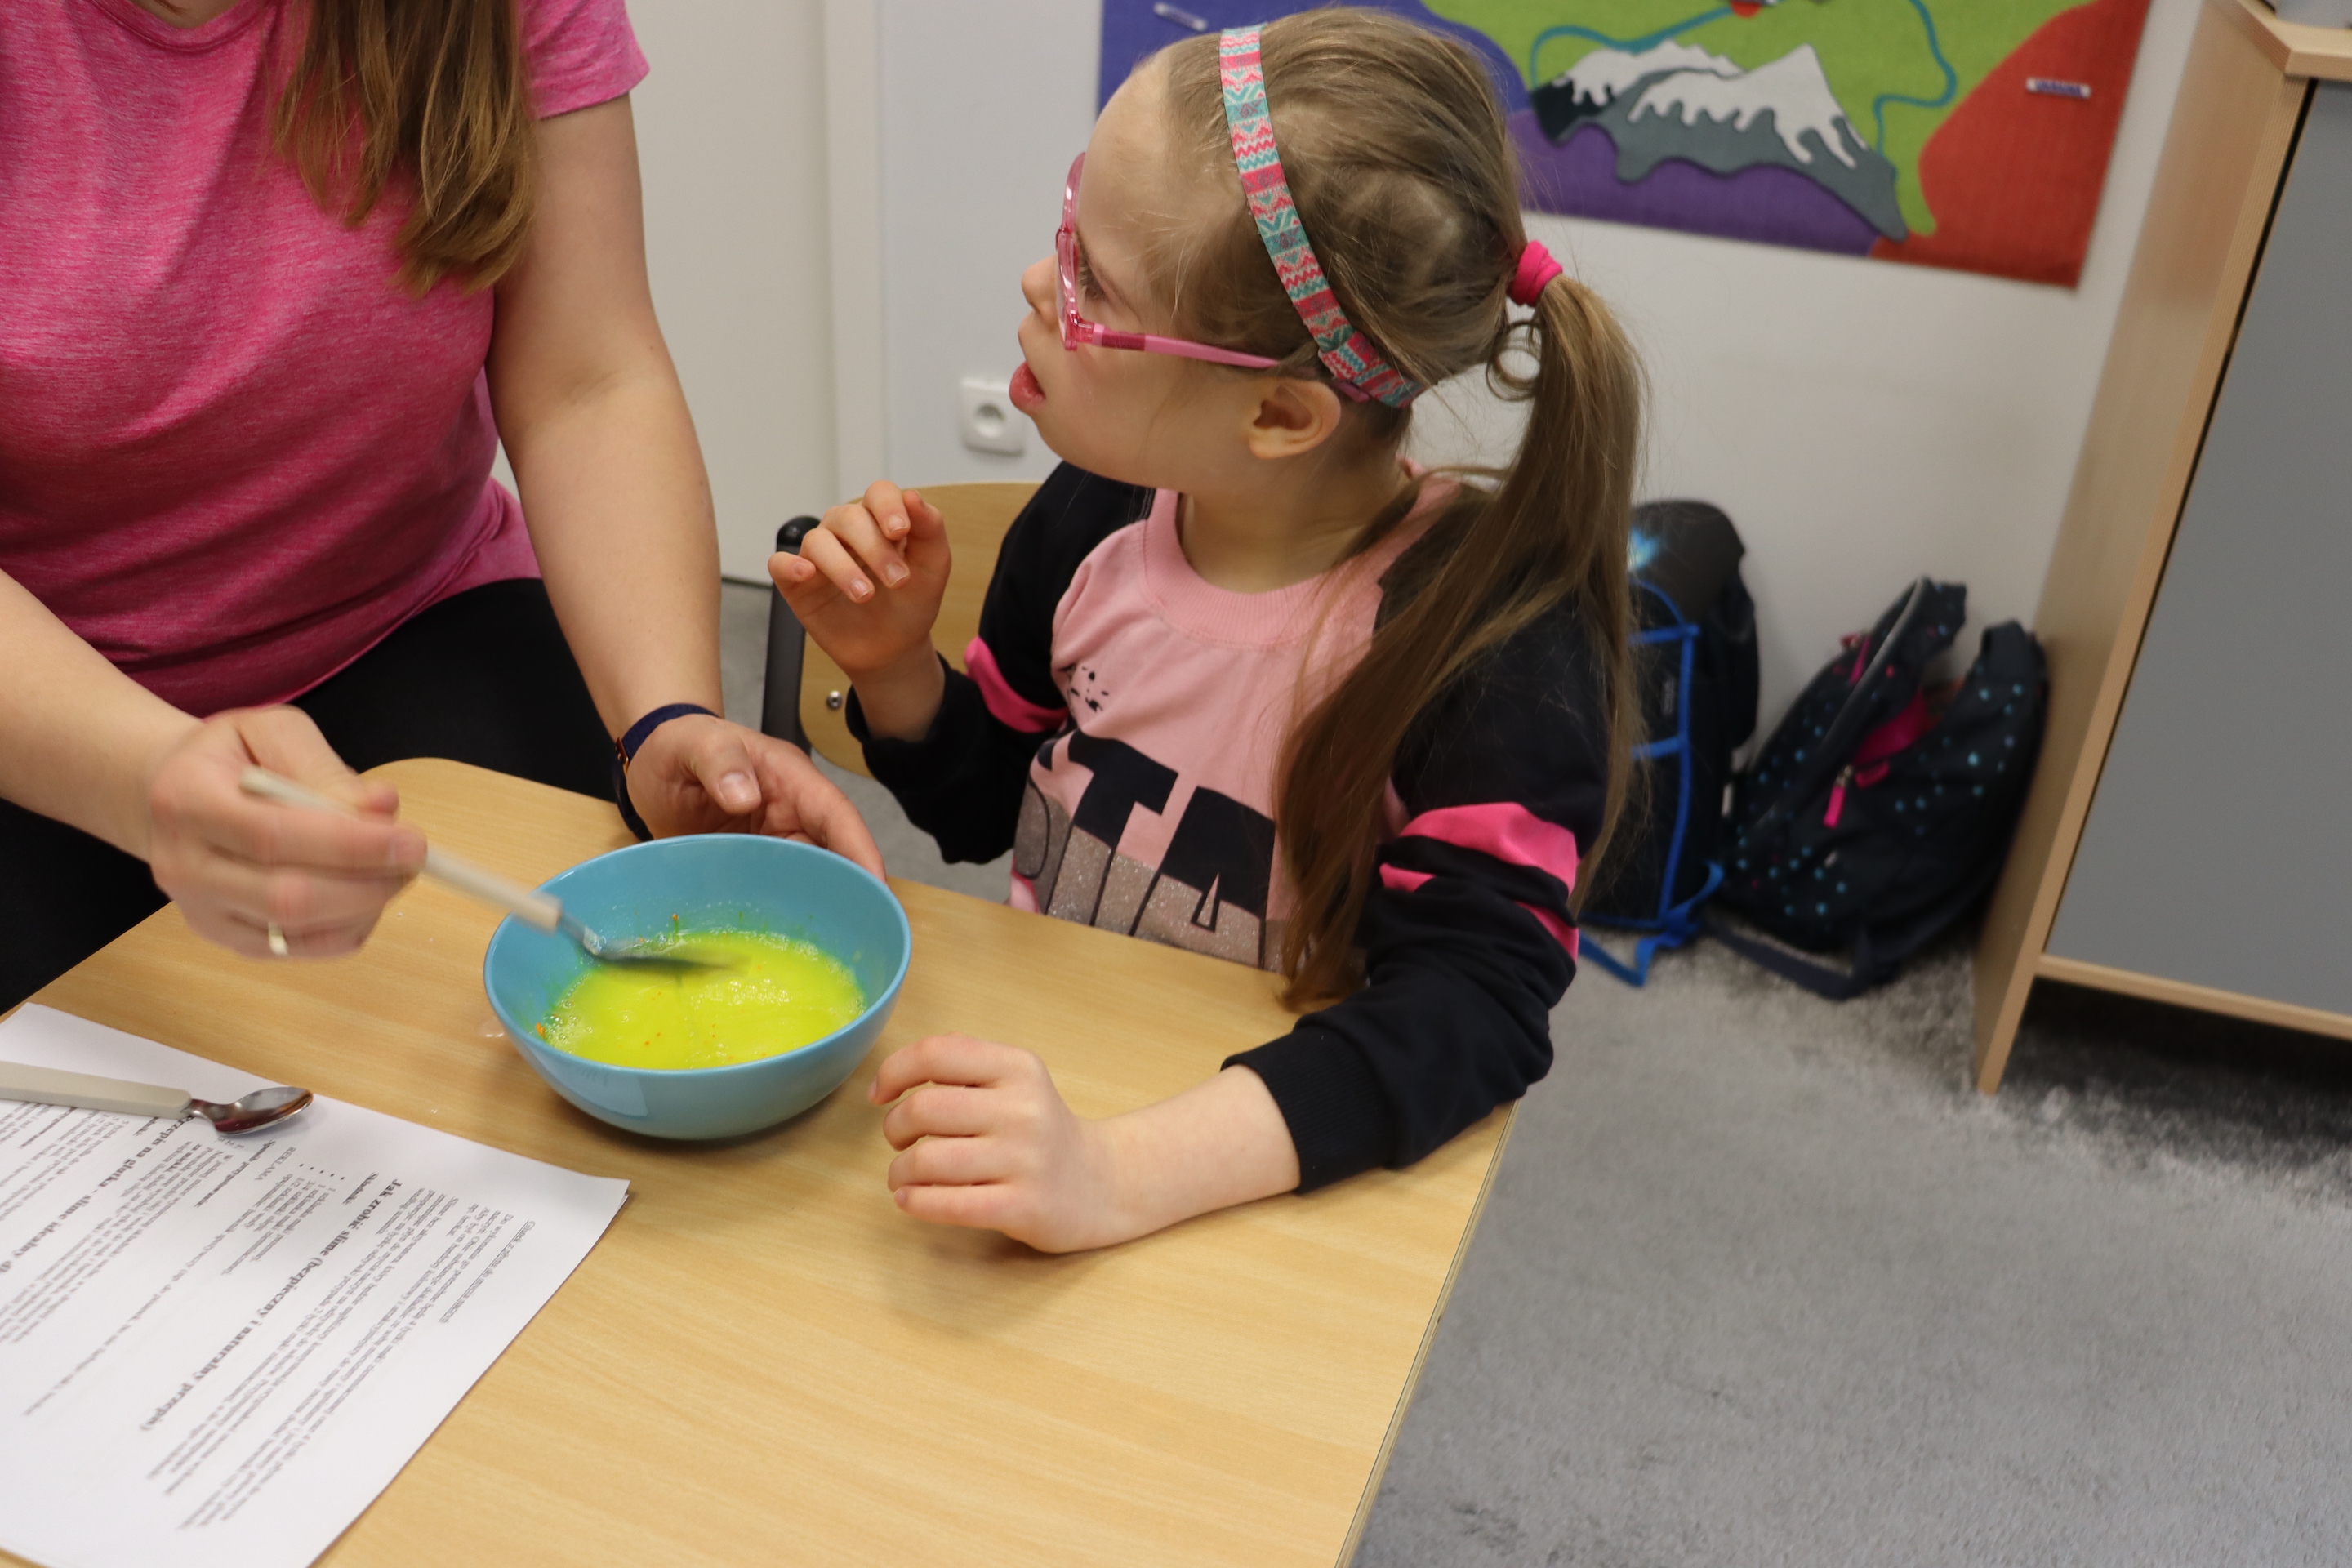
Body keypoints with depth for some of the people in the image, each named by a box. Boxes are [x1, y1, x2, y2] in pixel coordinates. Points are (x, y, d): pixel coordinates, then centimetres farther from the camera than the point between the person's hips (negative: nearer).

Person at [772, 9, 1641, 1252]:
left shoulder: (1494, 639, -20)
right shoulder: (1094, 521, -3)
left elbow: (1474, 1005, -28)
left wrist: (1116, 1175, -39)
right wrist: (894, 671, -8)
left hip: (1284, 1189, -3)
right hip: (1036, 1080, 4)